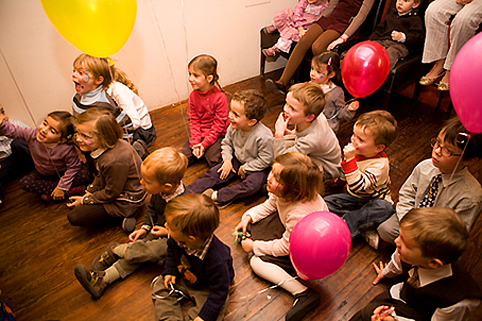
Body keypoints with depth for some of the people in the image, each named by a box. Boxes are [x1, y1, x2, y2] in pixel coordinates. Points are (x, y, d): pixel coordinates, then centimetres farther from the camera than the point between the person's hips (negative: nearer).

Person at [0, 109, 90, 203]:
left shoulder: (66, 149, -35)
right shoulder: (32, 134, -24)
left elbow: (74, 167, -26)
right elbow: (10, 130, -17)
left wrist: (62, 187, -23)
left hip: (63, 174, -4)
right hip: (43, 174, 5)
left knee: (86, 173, -29)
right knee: (24, 183, -22)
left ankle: (49, 193, -19)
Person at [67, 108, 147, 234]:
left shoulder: (114, 161, -37)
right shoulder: (105, 147, -8)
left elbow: (111, 194, -23)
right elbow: (101, 176, 10)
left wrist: (85, 200, -9)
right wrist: (89, 192, 4)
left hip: (126, 201, -10)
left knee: (73, 217, -8)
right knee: (72, 202, 18)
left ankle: (125, 215, -2)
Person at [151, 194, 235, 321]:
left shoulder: (217, 260, -44)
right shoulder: (177, 238, -25)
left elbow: (219, 290, -29)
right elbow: (172, 249, 3)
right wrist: (170, 271, -5)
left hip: (206, 288, -6)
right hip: (183, 277, 6)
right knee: (160, 287, 1)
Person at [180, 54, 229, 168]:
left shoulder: (220, 97, -20)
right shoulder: (193, 95, -3)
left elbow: (219, 124, -16)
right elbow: (193, 120, -1)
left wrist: (205, 144, -19)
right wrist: (196, 142, -13)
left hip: (217, 134, -4)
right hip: (199, 133, 5)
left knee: (214, 161, -21)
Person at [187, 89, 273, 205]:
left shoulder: (264, 136, -33)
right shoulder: (234, 127, -14)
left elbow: (265, 160, -24)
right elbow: (226, 143, 6)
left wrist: (245, 168, -17)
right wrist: (227, 159, -7)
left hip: (256, 167, -5)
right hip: (237, 160, 6)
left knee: (252, 185, -32)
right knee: (214, 173, -5)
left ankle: (215, 196, -27)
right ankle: (188, 191, -4)